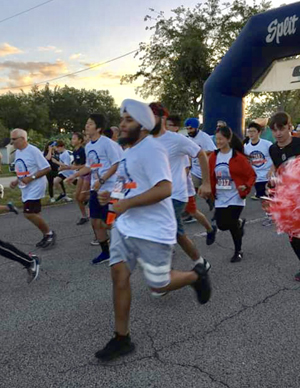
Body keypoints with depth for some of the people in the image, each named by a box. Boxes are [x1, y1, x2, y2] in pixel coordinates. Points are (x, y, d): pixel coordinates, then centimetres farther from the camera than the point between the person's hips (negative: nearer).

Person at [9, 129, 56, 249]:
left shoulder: (33, 151, -16)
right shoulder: (17, 152, 10)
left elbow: (47, 168, -18)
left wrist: (31, 178, -23)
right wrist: (16, 181, 6)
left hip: (35, 188, -9)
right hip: (26, 189, 9)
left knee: (29, 213, -14)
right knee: (33, 214, 11)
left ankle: (49, 233, 4)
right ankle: (47, 236, 25)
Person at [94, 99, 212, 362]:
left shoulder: (151, 149, -17)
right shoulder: (130, 150, 14)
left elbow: (164, 189, -28)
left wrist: (126, 203, -24)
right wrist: (113, 195, 9)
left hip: (153, 231, -9)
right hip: (126, 226, 9)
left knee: (158, 285, 4)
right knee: (119, 277, 4)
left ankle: (196, 276, 33)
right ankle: (122, 339, 17)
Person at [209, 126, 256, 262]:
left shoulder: (238, 157, -12)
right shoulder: (213, 157, 1)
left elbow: (252, 175, -6)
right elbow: (211, 176, 10)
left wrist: (246, 187, -21)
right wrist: (211, 190, 0)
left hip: (235, 197, -4)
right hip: (220, 198, 5)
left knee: (231, 224, -8)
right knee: (222, 225, 2)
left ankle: (238, 252, 18)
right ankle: (240, 223, 38)